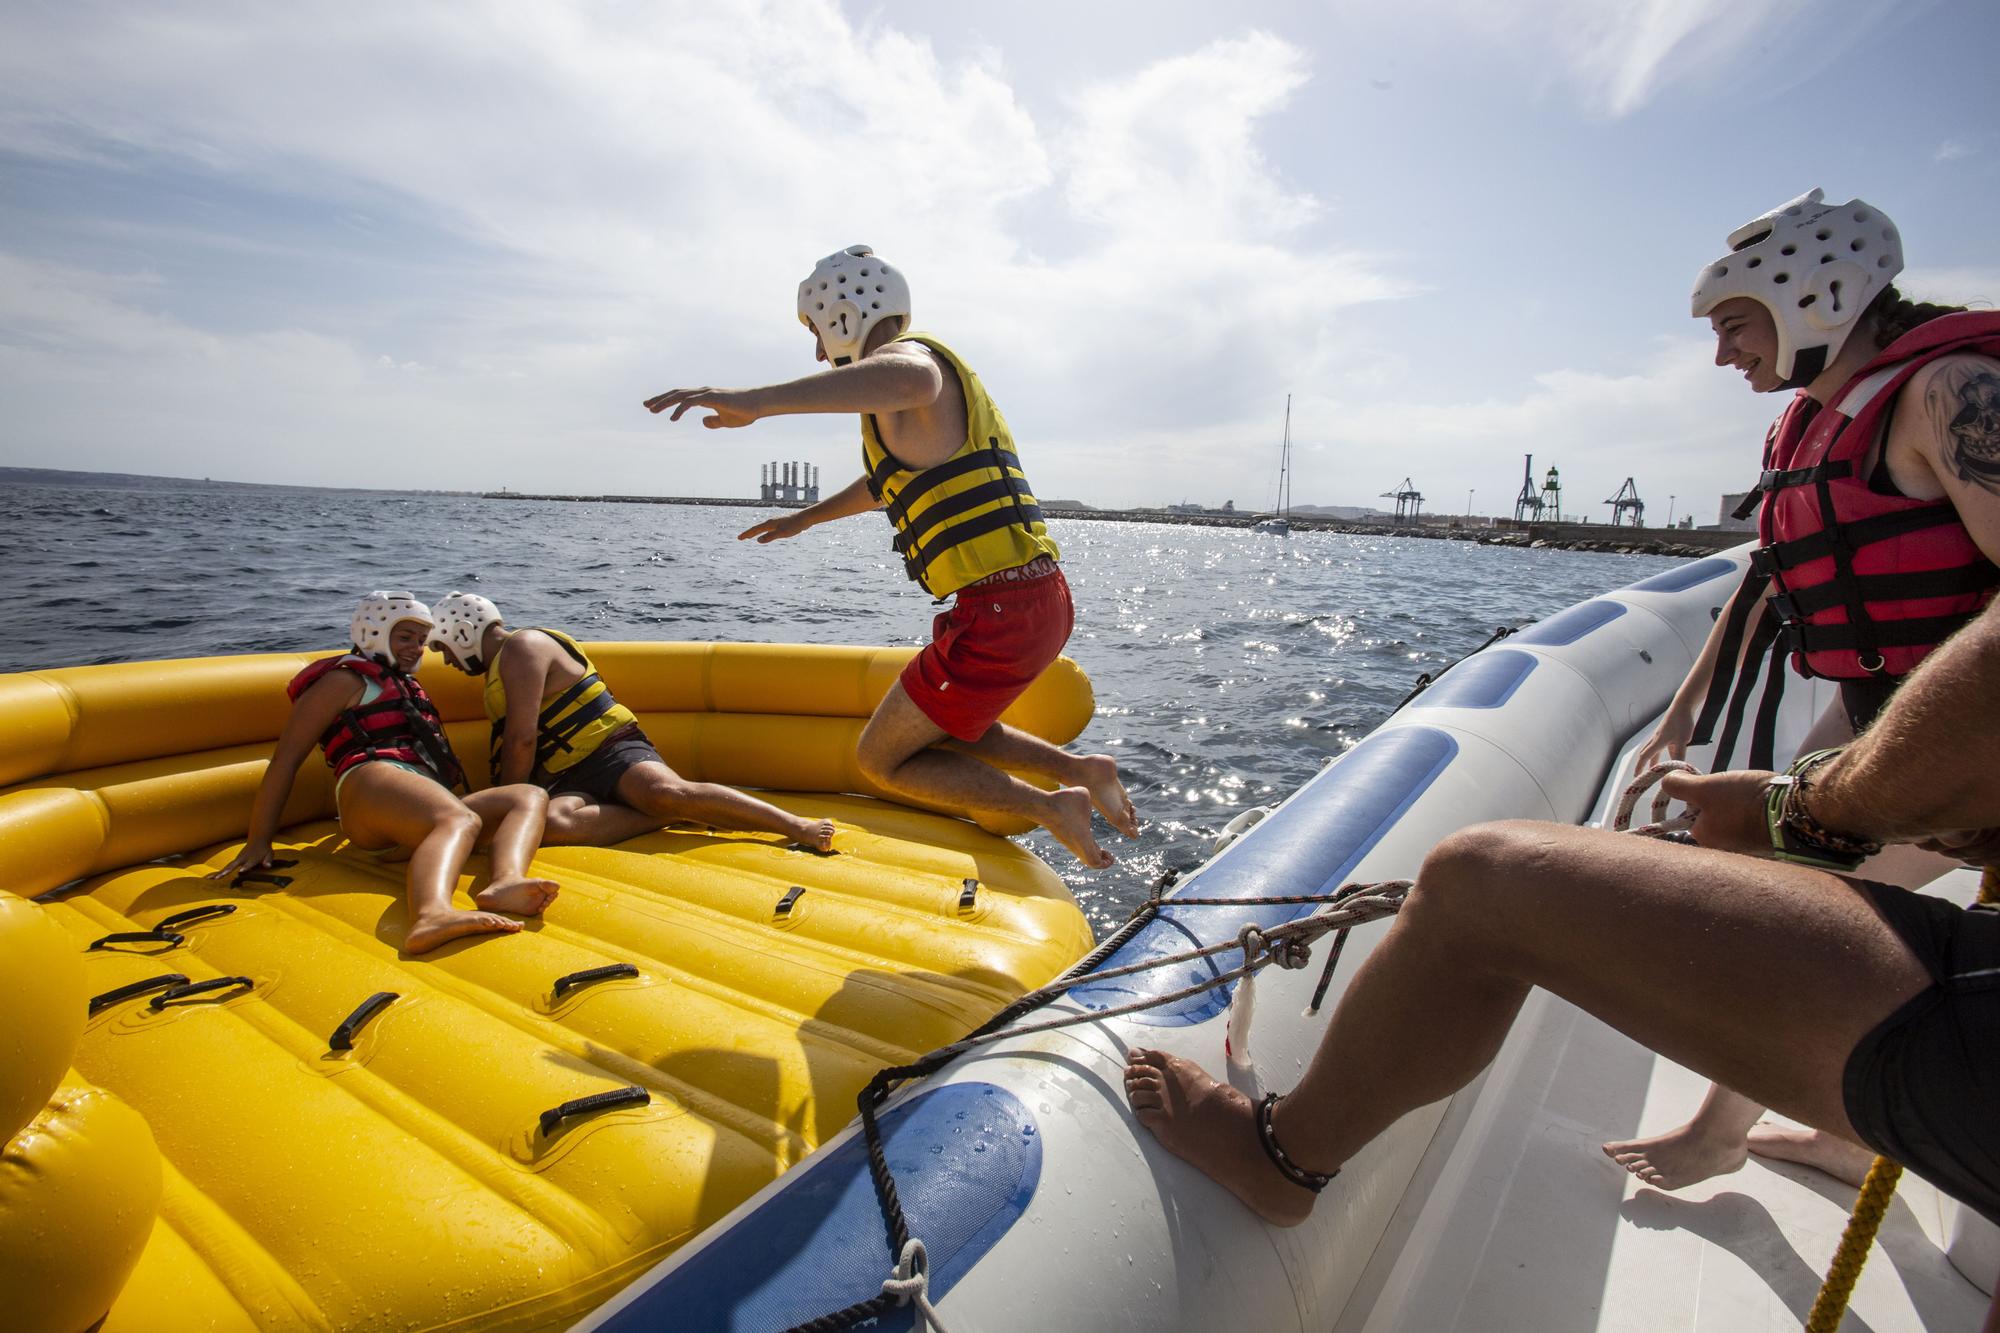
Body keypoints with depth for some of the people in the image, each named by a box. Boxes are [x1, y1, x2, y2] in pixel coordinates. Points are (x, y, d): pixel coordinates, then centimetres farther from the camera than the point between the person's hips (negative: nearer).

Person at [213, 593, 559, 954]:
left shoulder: (404, 687, 37)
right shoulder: (346, 679, 13)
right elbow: (286, 758, 5)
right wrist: (258, 840, -1)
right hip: (374, 783, -7)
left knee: (530, 796, -17)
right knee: (460, 819, -39)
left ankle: (505, 883, -48)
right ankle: (432, 915, -71)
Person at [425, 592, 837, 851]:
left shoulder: (521, 647, -2)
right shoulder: (502, 665, 31)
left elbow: (523, 739, -11)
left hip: (611, 750, -8)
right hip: (567, 780, 8)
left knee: (668, 792, -37)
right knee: (551, 823, -30)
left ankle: (796, 825, -35)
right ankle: (671, 816, -30)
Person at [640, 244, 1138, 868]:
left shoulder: (908, 353, -6)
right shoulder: (909, 413, 24)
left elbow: (910, 378, -35)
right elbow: (890, 481, 43)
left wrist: (758, 400, -41)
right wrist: (806, 517, 53)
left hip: (997, 613, -10)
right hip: (1044, 600, 10)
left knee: (882, 761, 7)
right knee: (944, 732, 29)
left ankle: (1049, 805, 1)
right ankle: (1078, 769, 16)